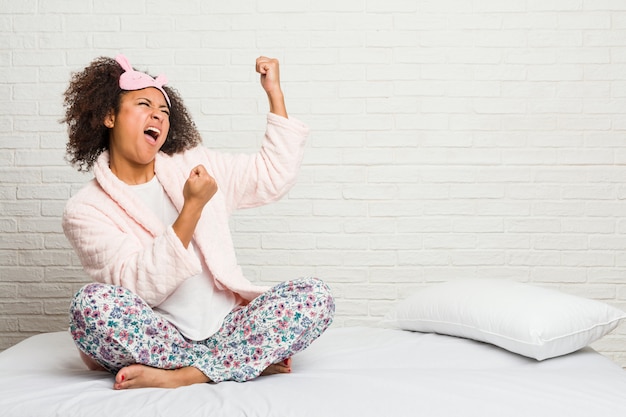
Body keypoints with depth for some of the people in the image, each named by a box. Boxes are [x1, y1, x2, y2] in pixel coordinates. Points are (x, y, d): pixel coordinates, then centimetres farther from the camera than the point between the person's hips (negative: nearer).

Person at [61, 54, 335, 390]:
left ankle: (181, 375, -24)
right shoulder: (85, 210, -2)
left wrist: (274, 92, 7)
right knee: (91, 303, -33)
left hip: (224, 329, 3)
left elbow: (272, 177, 11)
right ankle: (250, 360, -23)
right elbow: (141, 287, -14)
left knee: (315, 296, -17)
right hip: (156, 339, -3)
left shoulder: (192, 165, 12)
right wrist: (192, 207, -22)